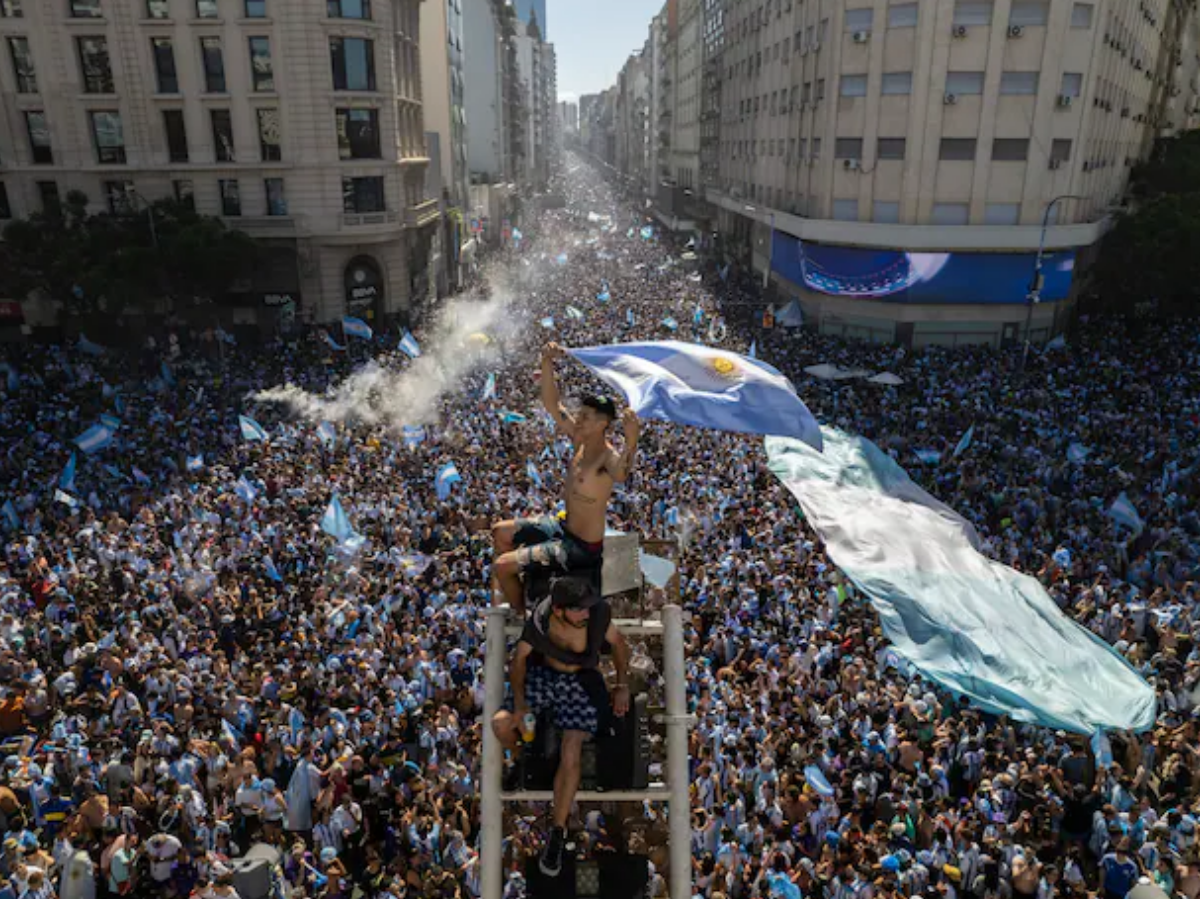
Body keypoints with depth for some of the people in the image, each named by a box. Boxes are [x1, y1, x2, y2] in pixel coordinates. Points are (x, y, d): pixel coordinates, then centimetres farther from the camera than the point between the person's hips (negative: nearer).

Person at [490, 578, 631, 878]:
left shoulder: (597, 615, -25)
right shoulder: (539, 620, -23)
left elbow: (619, 644, -4)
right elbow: (519, 658, -7)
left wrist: (623, 686, -9)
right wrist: (519, 703, -17)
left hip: (580, 683, -2)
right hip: (542, 674, 2)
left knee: (570, 756, -18)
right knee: (501, 725, -17)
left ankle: (558, 832, 3)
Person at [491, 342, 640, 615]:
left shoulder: (608, 458, -28)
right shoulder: (580, 440, -3)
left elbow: (621, 474, -53)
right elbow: (553, 405, 1)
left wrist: (632, 442, -73)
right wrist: (547, 364, -11)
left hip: (582, 547, -9)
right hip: (564, 526, 9)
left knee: (502, 566, -8)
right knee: (500, 532, 21)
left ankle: (522, 616, 18)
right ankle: (513, 590, 36)